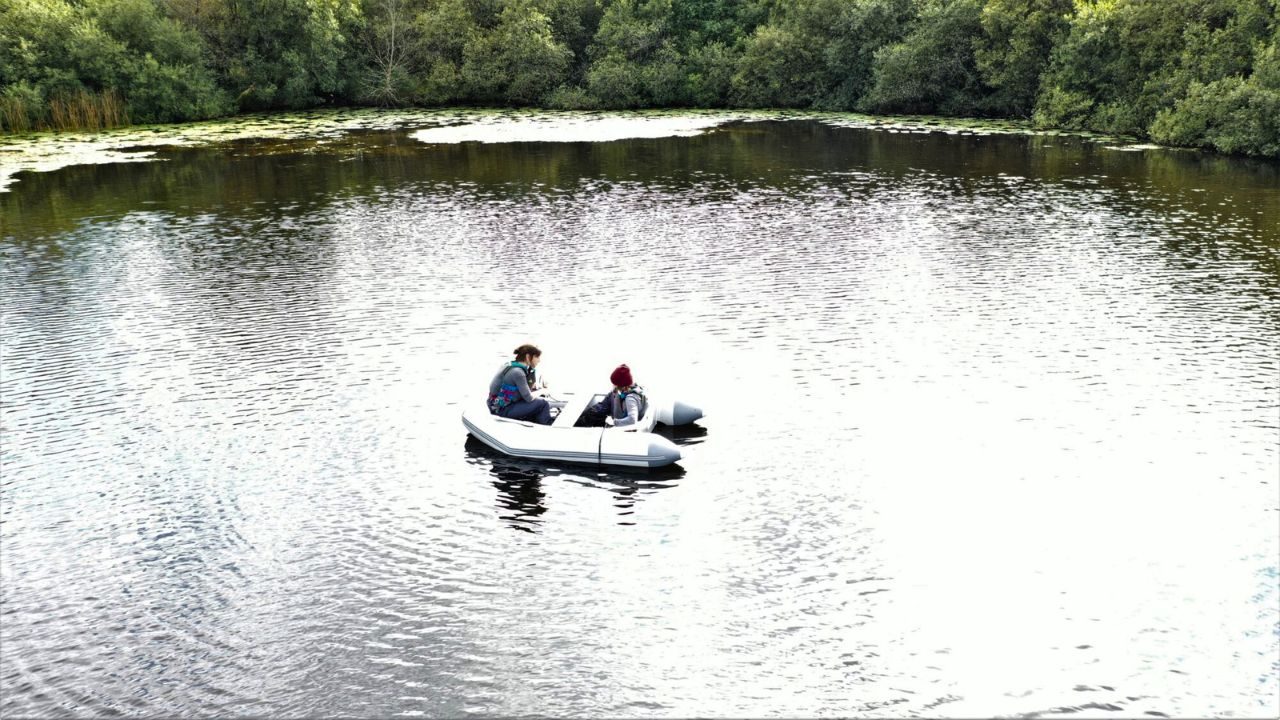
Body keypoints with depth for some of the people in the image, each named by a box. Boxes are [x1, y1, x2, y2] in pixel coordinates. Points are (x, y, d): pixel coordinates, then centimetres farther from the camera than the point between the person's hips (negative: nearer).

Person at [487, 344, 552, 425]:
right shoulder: (517, 372, -21)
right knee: (543, 403, -13)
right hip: (503, 410, -10)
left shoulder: (510, 365, 7)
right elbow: (529, 398, -17)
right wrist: (540, 391, 0)